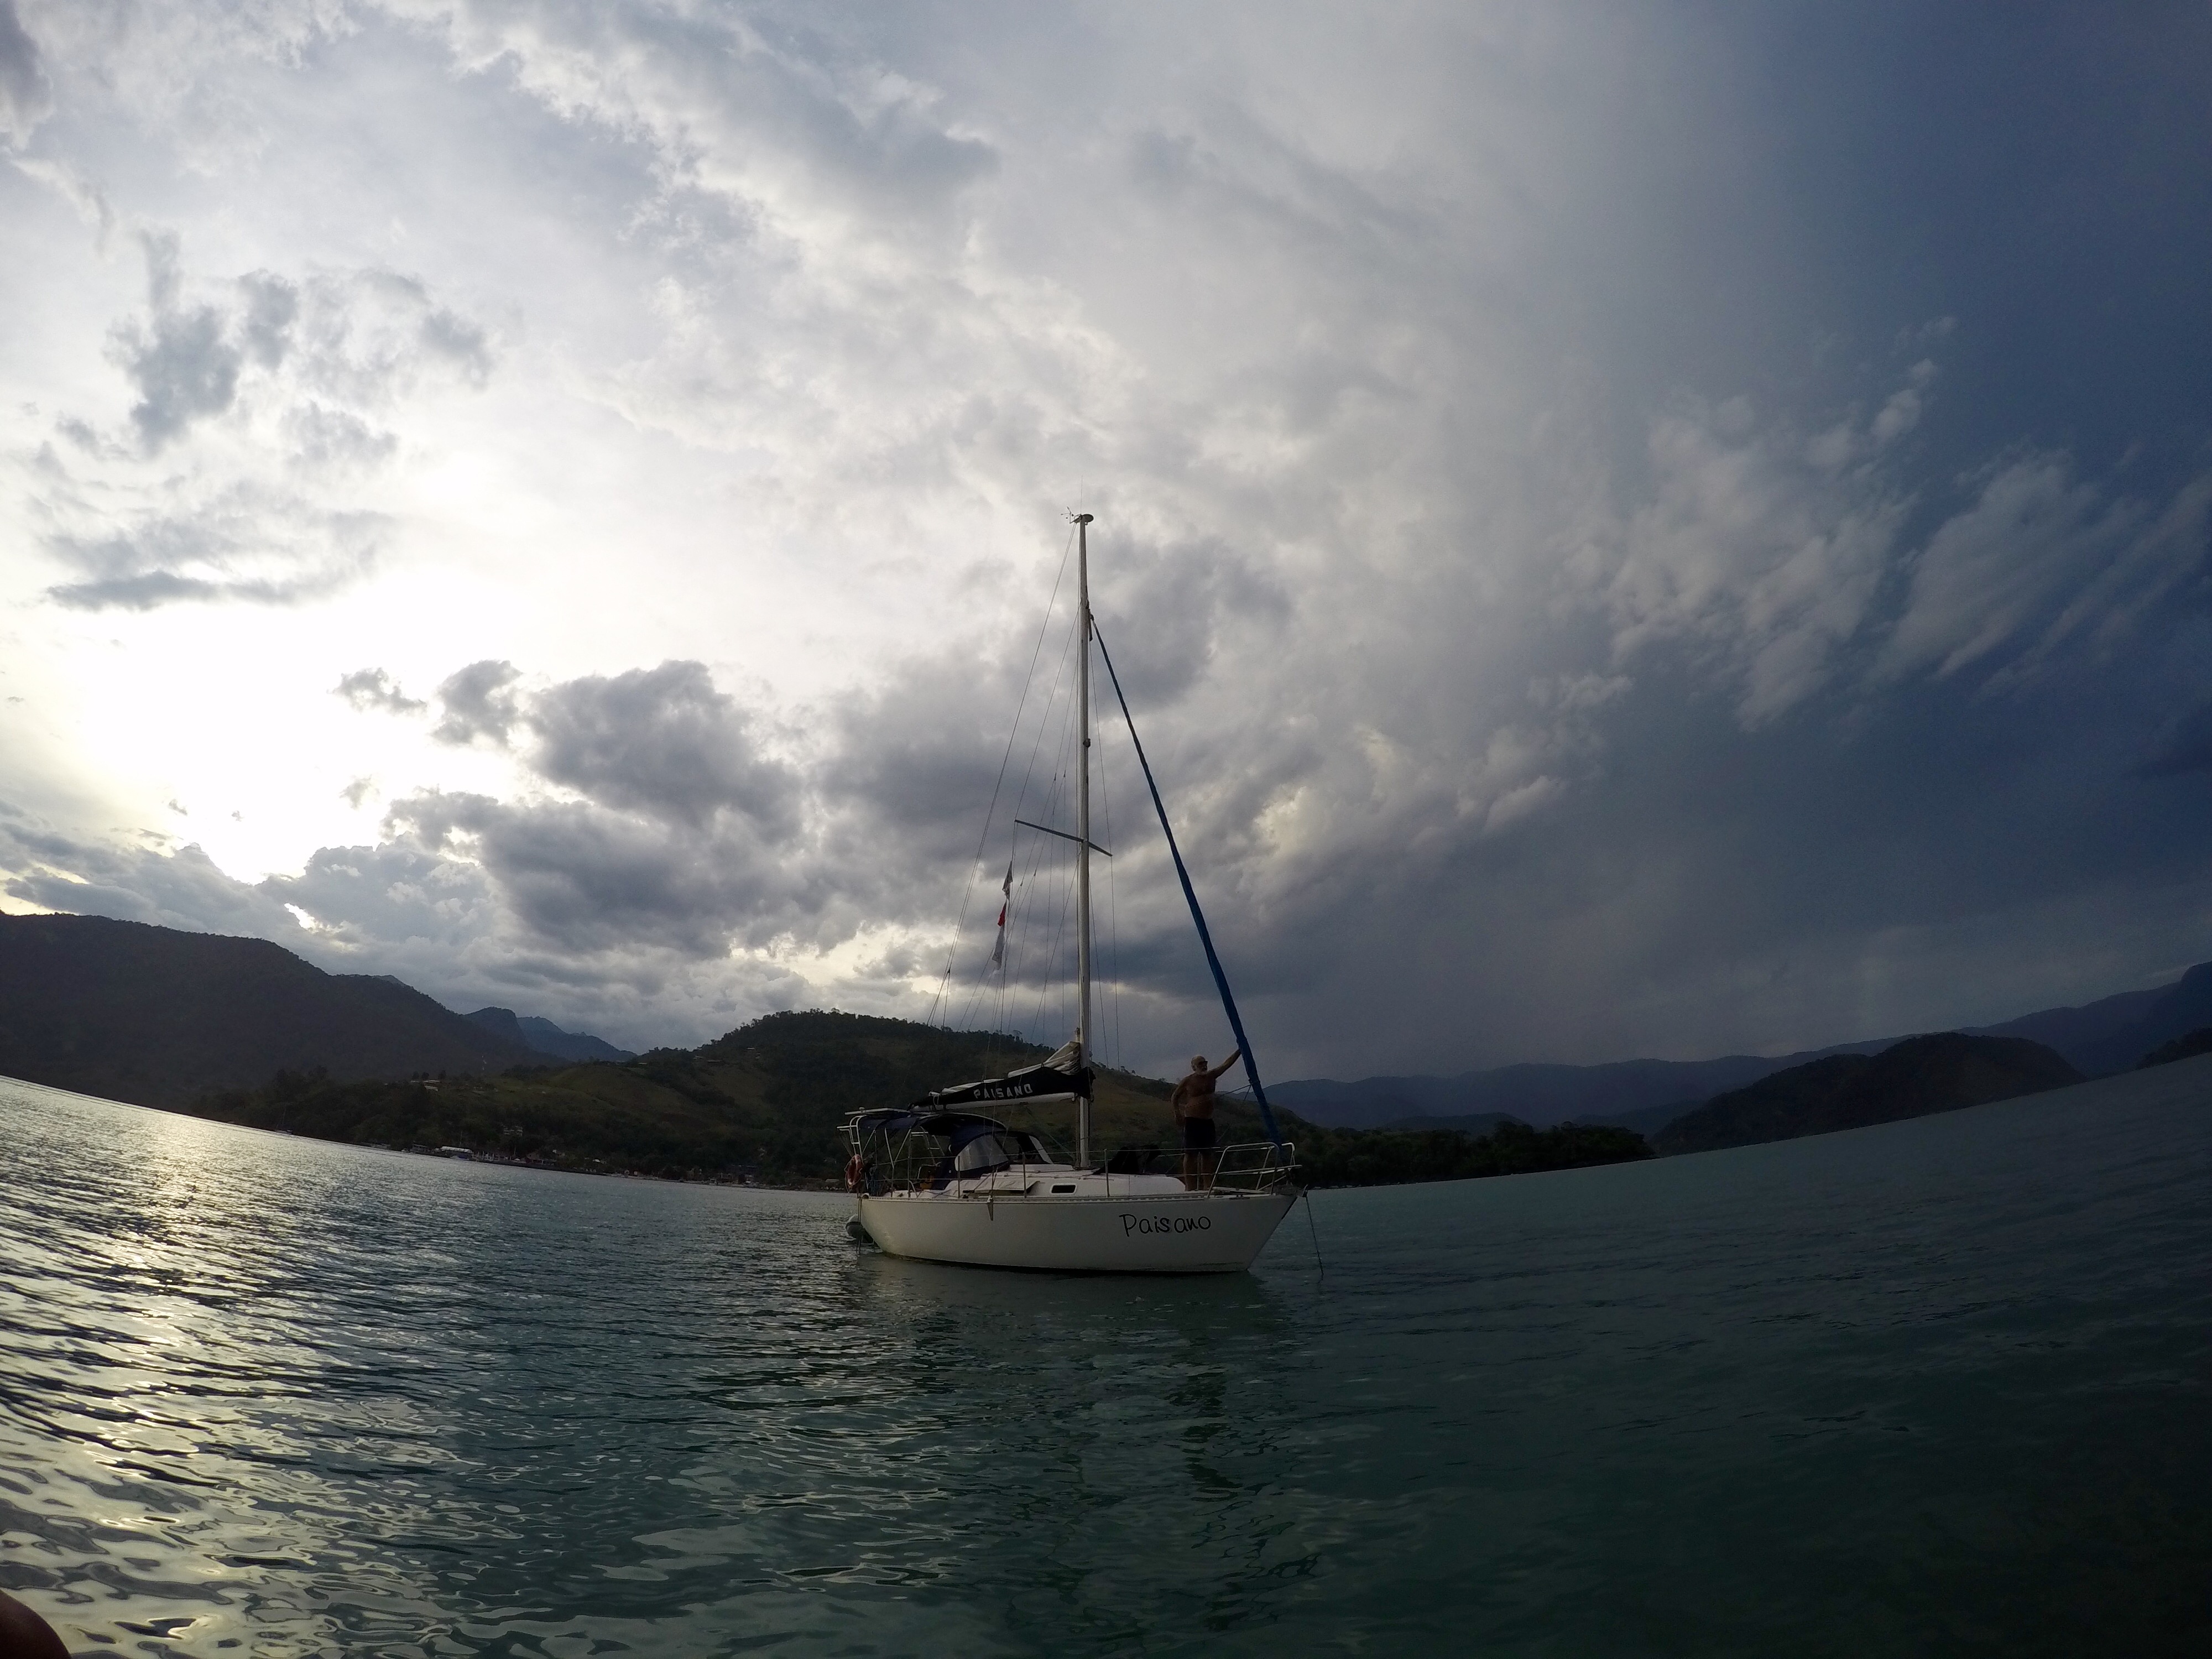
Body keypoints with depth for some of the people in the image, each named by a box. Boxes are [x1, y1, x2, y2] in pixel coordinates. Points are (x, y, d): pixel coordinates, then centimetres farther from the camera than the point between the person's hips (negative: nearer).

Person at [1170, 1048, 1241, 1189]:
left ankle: (1208, 1186, 12)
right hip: (1193, 1121, -6)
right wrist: (1177, 1113, -6)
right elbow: (1174, 1097, 5)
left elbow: (1227, 1064, 2)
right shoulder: (1188, 1081, -5)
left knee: (1207, 1154, 8)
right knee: (1190, 1154, -5)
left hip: (1208, 1121, 6)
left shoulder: (1211, 1076, 8)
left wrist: (1240, 1051, -8)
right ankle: (1190, 1186, -4)